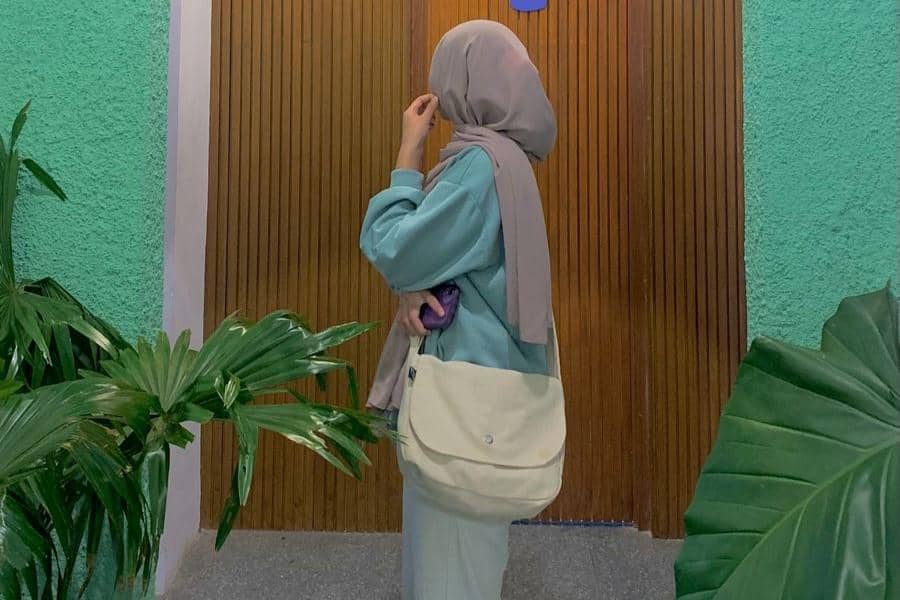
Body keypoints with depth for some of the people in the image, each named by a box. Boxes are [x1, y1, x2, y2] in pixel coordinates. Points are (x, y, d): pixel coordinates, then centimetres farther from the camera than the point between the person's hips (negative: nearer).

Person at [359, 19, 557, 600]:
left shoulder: (481, 162, -18)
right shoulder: (497, 153, 13)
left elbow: (394, 251, -17)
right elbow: (440, 247, 13)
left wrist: (409, 154, -8)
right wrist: (414, 290, -9)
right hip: (477, 364, 10)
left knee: (451, 548, 3)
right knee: (455, 532, 22)